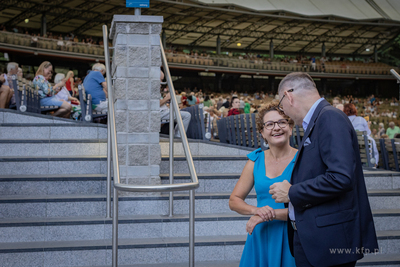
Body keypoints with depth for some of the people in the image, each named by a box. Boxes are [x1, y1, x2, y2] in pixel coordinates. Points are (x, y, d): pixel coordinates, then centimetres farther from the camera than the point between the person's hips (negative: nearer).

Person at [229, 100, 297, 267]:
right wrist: (256, 210, -12)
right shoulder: (256, 160, 6)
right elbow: (234, 200, 8)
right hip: (261, 237, 3)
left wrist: (272, 214, -16)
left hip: (291, 239, -3)